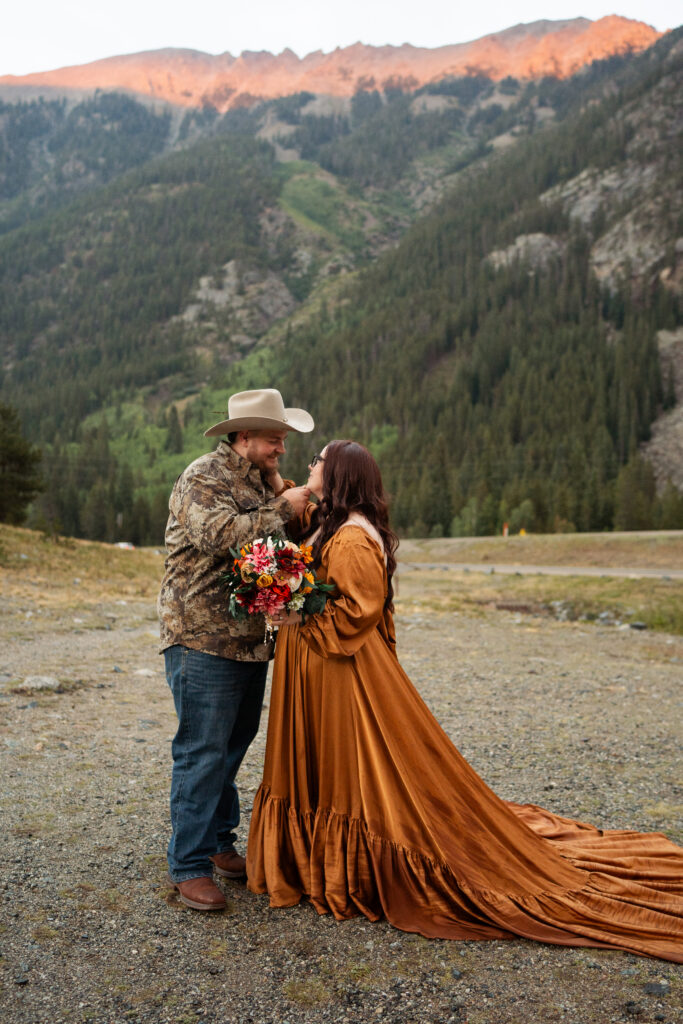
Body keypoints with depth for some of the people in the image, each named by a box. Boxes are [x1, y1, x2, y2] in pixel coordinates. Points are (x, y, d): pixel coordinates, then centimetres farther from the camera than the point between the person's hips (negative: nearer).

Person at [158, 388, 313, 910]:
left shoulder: (262, 478, 15)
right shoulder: (202, 478, -12)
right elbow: (221, 534, -29)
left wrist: (297, 498, 3)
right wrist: (281, 509, -20)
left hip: (251, 637, 9)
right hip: (203, 638, -9)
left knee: (234, 745, 16)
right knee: (203, 752, -5)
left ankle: (219, 843, 31)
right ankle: (189, 866, 6)